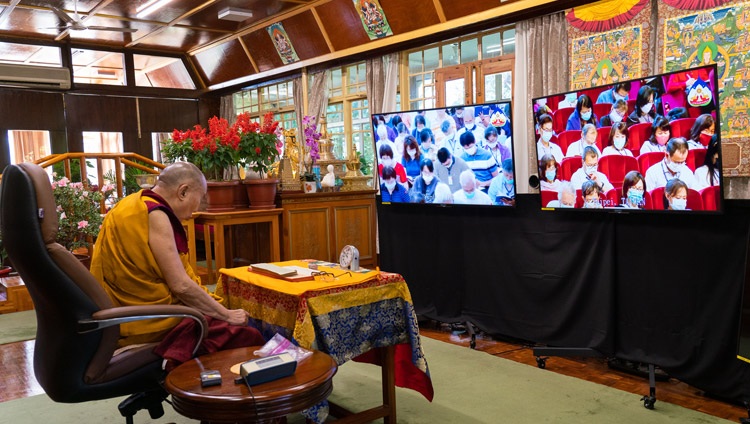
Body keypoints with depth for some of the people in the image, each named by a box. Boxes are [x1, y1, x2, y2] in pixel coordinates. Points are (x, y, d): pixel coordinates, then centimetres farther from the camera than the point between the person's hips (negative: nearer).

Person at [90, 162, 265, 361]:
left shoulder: (136, 205, 10)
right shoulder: (154, 215, -18)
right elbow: (181, 285, -21)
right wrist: (227, 315, -12)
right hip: (148, 323, -10)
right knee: (244, 334, -6)